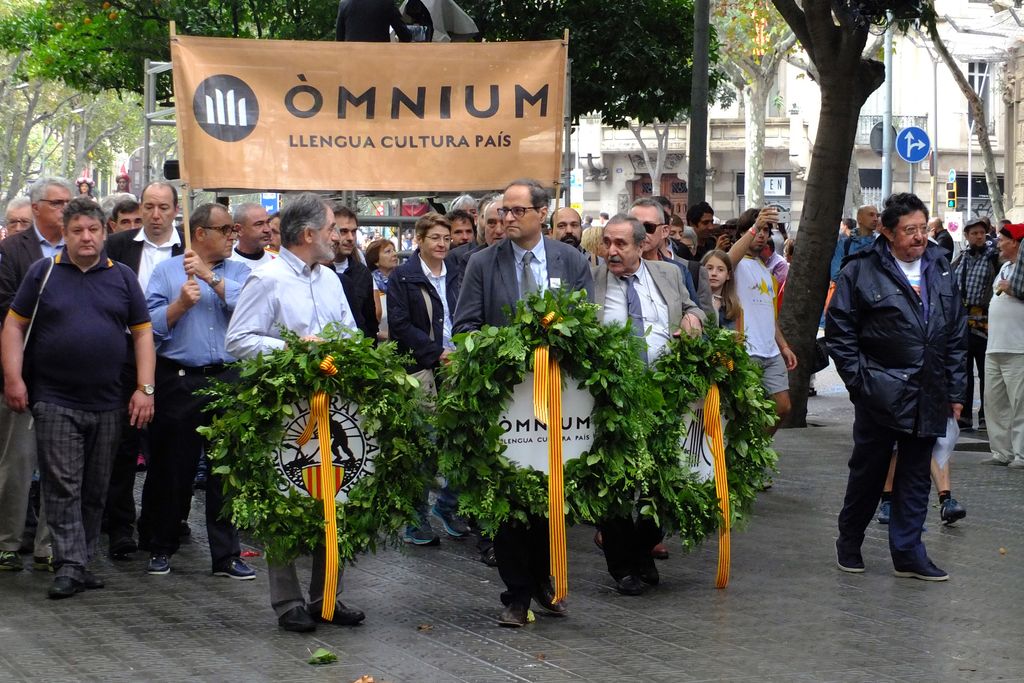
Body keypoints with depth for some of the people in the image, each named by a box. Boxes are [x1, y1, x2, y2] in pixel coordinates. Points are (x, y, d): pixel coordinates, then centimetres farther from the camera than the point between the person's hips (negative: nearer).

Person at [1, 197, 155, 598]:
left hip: (108, 403, 3)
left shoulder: (122, 278, 8)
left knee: (96, 489, 8)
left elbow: (142, 334, 8)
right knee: (62, 487, -6)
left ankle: (80, 561, 17)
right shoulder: (43, 272, 3)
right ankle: (70, 566, -8)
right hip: (54, 400, -2)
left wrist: (145, 389, 0)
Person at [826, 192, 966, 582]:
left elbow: (957, 334, 14)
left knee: (917, 476, 7)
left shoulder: (941, 269, 10)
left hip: (927, 398, 4)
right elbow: (839, 331, -4)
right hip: (881, 393, -4)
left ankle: (908, 553, 14)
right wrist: (859, 381, -9)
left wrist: (955, 390, 10)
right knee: (868, 472, 7)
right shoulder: (861, 271, -6)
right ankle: (848, 544, 23)